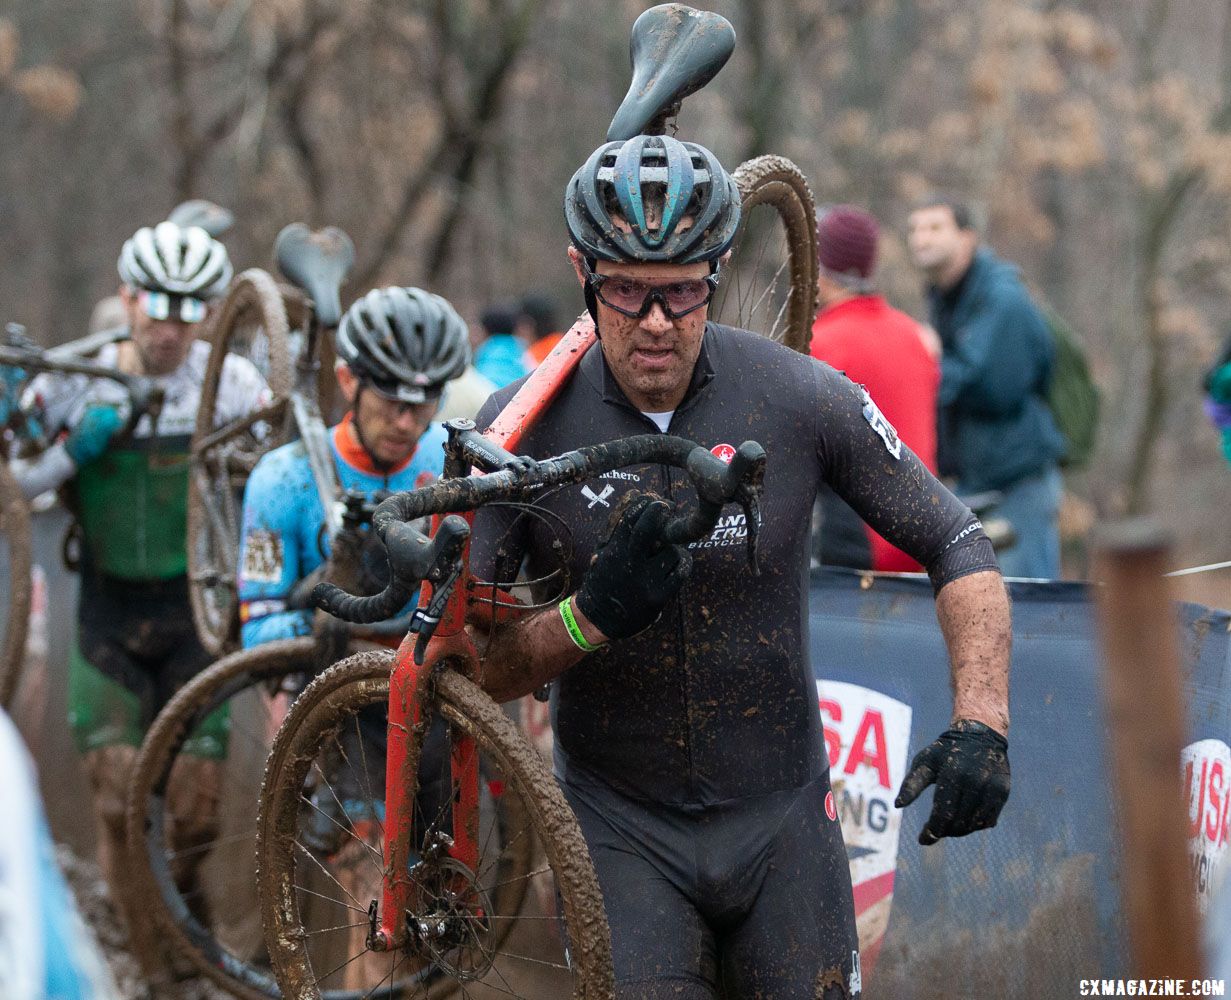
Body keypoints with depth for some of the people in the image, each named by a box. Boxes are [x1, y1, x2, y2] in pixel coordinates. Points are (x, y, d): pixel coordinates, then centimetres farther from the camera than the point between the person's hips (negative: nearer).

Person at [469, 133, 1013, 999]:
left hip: (780, 820, 1)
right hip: (621, 826, -1)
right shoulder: (521, 431, -11)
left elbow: (959, 547, -1)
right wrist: (588, 618, -28)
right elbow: (469, 669, -10)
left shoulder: (799, 398, -10)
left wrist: (982, 726, -15)